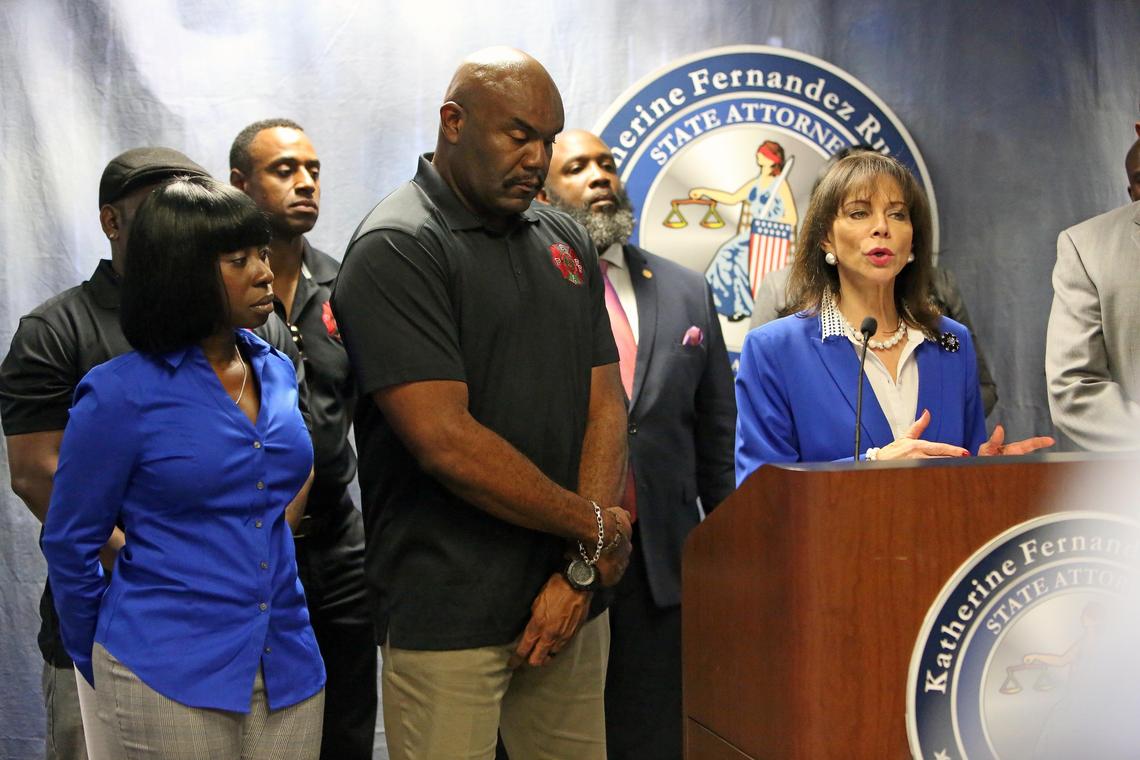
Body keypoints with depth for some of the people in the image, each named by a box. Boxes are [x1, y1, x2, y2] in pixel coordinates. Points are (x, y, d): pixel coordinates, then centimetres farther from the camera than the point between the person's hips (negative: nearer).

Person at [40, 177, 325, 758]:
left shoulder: (277, 373, 7)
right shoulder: (119, 395, -9)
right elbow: (69, 546, -1)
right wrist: (105, 672, 9)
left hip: (288, 666, 5)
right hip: (170, 683, -5)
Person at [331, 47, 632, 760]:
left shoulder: (566, 240, 11)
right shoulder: (398, 248, -10)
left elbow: (605, 404, 7)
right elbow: (446, 441, -18)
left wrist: (580, 569, -5)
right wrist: (595, 528, -8)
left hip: (569, 600, 6)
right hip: (449, 616, -6)